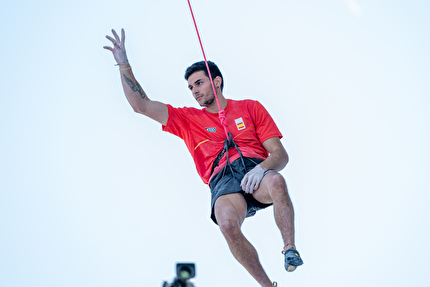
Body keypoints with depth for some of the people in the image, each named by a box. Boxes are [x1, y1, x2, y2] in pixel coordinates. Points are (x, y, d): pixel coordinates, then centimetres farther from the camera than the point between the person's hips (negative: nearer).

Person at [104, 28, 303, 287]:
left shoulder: (251, 108, 19)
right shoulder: (188, 119, 24)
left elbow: (280, 154, 11)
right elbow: (141, 105, 18)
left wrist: (262, 168, -12)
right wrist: (124, 64, 9)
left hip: (255, 171, 0)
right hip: (223, 181, 0)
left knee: (276, 181, -39)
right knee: (228, 224, -36)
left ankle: (290, 250, -26)